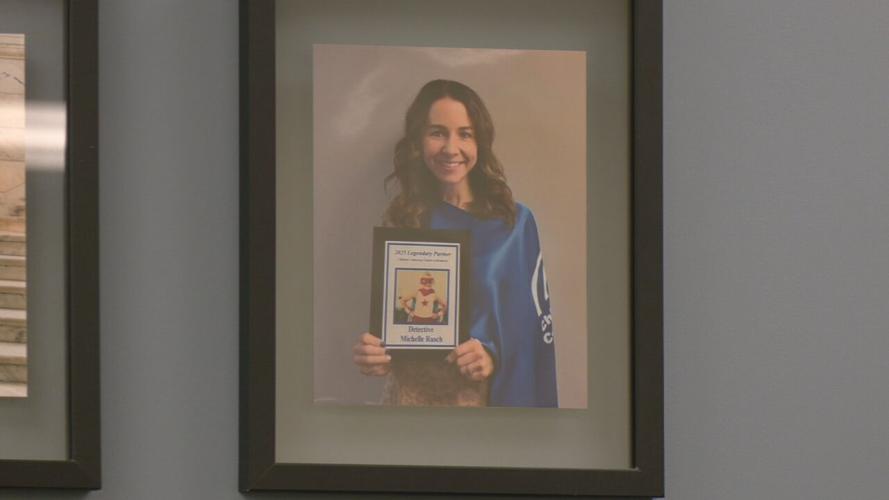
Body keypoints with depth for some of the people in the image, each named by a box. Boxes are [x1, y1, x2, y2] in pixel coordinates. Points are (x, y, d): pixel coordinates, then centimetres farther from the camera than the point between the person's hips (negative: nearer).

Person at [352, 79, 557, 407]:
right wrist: (374, 354, -16)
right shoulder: (401, 219, 0)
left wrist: (495, 354, -21)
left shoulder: (514, 222, -4)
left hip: (490, 392, -1)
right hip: (412, 393, 1)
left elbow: (533, 325, -3)